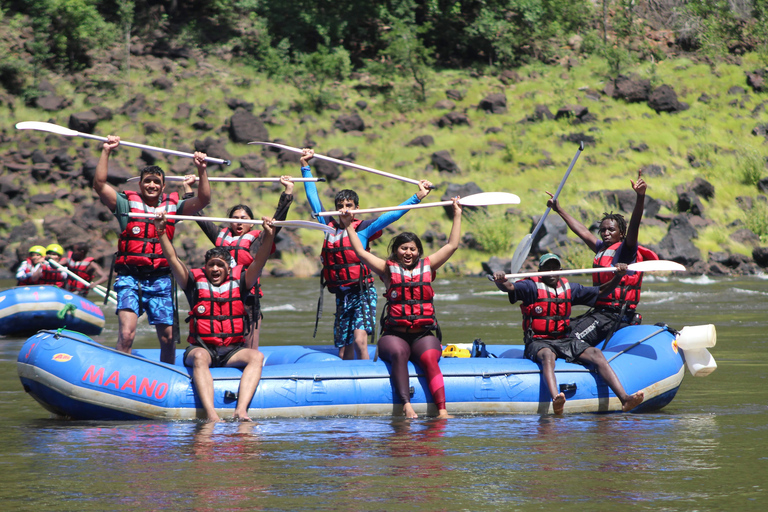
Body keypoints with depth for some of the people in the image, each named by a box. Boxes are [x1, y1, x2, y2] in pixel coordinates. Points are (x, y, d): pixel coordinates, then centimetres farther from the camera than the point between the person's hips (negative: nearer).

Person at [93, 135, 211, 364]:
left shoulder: (173, 206, 10)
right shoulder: (127, 204, 4)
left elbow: (203, 200, 1)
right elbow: (99, 185, -6)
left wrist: (201, 170, -10)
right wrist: (106, 152, -10)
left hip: (160, 280, 2)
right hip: (130, 278, -2)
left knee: (167, 338, 4)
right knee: (126, 334, -19)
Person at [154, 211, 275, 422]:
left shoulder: (239, 282, 11)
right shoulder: (196, 282, 8)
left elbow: (259, 262, -1)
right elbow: (173, 260, -1)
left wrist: (268, 236, -17)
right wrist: (161, 232, -13)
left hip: (232, 351, 2)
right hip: (202, 347, -2)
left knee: (257, 356, -27)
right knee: (200, 357, -36)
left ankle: (241, 411, -43)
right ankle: (210, 414, -52)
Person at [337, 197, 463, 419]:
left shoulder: (427, 266, 15)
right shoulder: (388, 269, 11)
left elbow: (452, 245, 19)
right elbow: (361, 252, 8)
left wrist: (457, 215, 22)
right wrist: (348, 226, 8)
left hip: (424, 335, 1)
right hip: (394, 335, -1)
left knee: (430, 359, -30)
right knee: (398, 353, -35)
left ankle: (442, 411, -43)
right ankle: (406, 406, -46)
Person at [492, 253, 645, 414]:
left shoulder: (569, 288, 17)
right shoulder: (532, 286, 1)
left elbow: (600, 291, 22)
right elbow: (509, 287, -17)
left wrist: (618, 276, 6)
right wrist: (499, 280, -40)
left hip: (565, 340, 5)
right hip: (539, 342, -5)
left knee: (596, 354, -20)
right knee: (547, 355, -40)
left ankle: (624, 399, -33)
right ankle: (556, 400, -67)